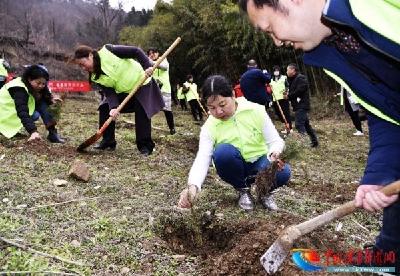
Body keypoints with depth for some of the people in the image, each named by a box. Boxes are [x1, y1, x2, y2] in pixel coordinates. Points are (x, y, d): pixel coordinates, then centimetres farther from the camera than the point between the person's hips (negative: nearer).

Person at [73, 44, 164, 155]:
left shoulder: (107, 51, -22)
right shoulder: (95, 77, -6)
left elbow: (135, 51, -21)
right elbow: (109, 92, -14)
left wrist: (147, 66, -31)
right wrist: (114, 107, -31)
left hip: (141, 83, -6)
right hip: (123, 92, 6)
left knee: (142, 114, -16)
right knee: (104, 109, -3)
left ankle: (146, 146, -3)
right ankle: (108, 142, 8)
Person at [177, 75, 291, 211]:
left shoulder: (255, 110, -17)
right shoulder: (209, 127, -17)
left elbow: (275, 140, -14)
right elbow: (202, 158, -29)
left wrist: (275, 154, -39)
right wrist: (193, 186, -49)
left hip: (260, 162, 0)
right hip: (235, 168, 1)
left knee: (283, 172, -34)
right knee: (223, 151, -33)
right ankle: (243, 190, -7)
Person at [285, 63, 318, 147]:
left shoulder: (301, 78, -11)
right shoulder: (293, 80, 19)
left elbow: (299, 91, -23)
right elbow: (293, 92, 21)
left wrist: (288, 96, -13)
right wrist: (287, 95, 0)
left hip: (301, 105, -10)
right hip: (299, 106, 10)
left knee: (299, 124, -16)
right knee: (306, 124, 14)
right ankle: (314, 141, 21)